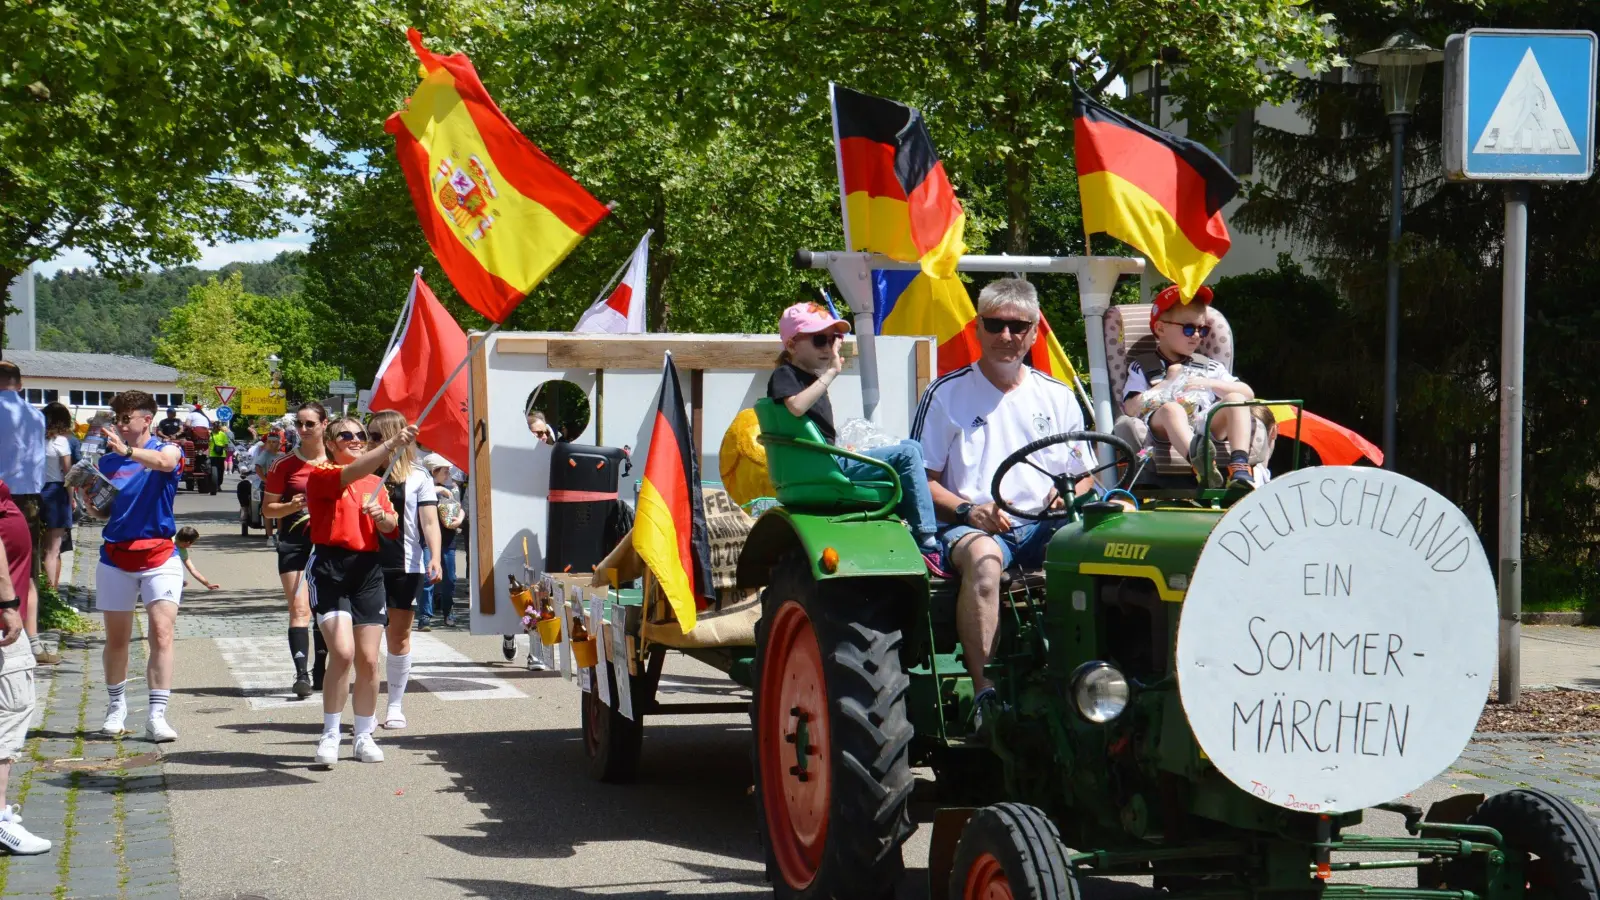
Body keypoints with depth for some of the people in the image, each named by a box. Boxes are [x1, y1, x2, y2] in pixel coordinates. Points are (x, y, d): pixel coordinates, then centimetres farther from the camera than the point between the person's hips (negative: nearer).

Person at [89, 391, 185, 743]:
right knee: (116, 639, 11)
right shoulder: (108, 459, 8)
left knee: (162, 633, -13)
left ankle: (157, 715, -13)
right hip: (115, 556, 3)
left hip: (159, 556, -3)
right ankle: (116, 707, 29)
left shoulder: (166, 448, -3)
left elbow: (165, 462, -29)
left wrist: (127, 451, -45)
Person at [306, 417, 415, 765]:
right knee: (343, 651, -18)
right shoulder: (320, 476, -3)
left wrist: (382, 516, -4)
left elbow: (392, 527, 20)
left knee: (368, 659, 3)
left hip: (368, 569, 5)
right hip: (330, 566, -5)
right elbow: (352, 473, -24)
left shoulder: (375, 483, 18)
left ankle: (364, 735, 17)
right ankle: (330, 736, -4)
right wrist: (392, 445, -36)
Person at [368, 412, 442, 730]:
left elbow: (429, 520, -5)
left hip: (406, 565, -1)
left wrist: (435, 557, -18)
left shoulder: (418, 477, 2)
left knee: (400, 634, 7)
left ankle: (395, 705, 17)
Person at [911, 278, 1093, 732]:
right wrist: (967, 510, -14)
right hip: (971, 525, -3)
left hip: (1046, 524, 3)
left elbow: (1084, 477, 19)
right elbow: (920, 478, 4)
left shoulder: (1057, 397, 17)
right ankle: (984, 689, -42)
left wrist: (1070, 494, -6)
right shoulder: (947, 394, 7)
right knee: (983, 556, -40)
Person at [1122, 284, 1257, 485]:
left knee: (1236, 399, -22)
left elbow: (1248, 394, 21)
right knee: (1171, 408, -36)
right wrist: (1169, 383, 8)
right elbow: (1131, 408, 3)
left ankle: (1239, 466, -43)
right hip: (1165, 427, -3)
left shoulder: (1210, 367, 32)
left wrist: (1212, 384, 6)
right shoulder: (1142, 368, 22)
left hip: (1208, 424, 3)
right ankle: (1198, 460, -65)